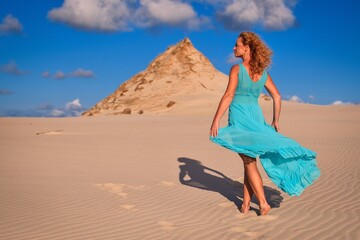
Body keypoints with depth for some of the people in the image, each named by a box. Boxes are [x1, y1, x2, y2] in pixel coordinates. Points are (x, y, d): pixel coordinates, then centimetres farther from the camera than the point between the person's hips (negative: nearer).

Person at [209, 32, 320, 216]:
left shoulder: (237, 69, -9)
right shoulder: (262, 72, 8)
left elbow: (228, 96, -18)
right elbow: (277, 97, 11)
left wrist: (215, 121, -18)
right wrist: (275, 121, 19)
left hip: (239, 117, -5)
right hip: (256, 116, 5)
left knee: (249, 162, 2)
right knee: (249, 160, 12)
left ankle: (263, 203, 1)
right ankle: (246, 204, 16)